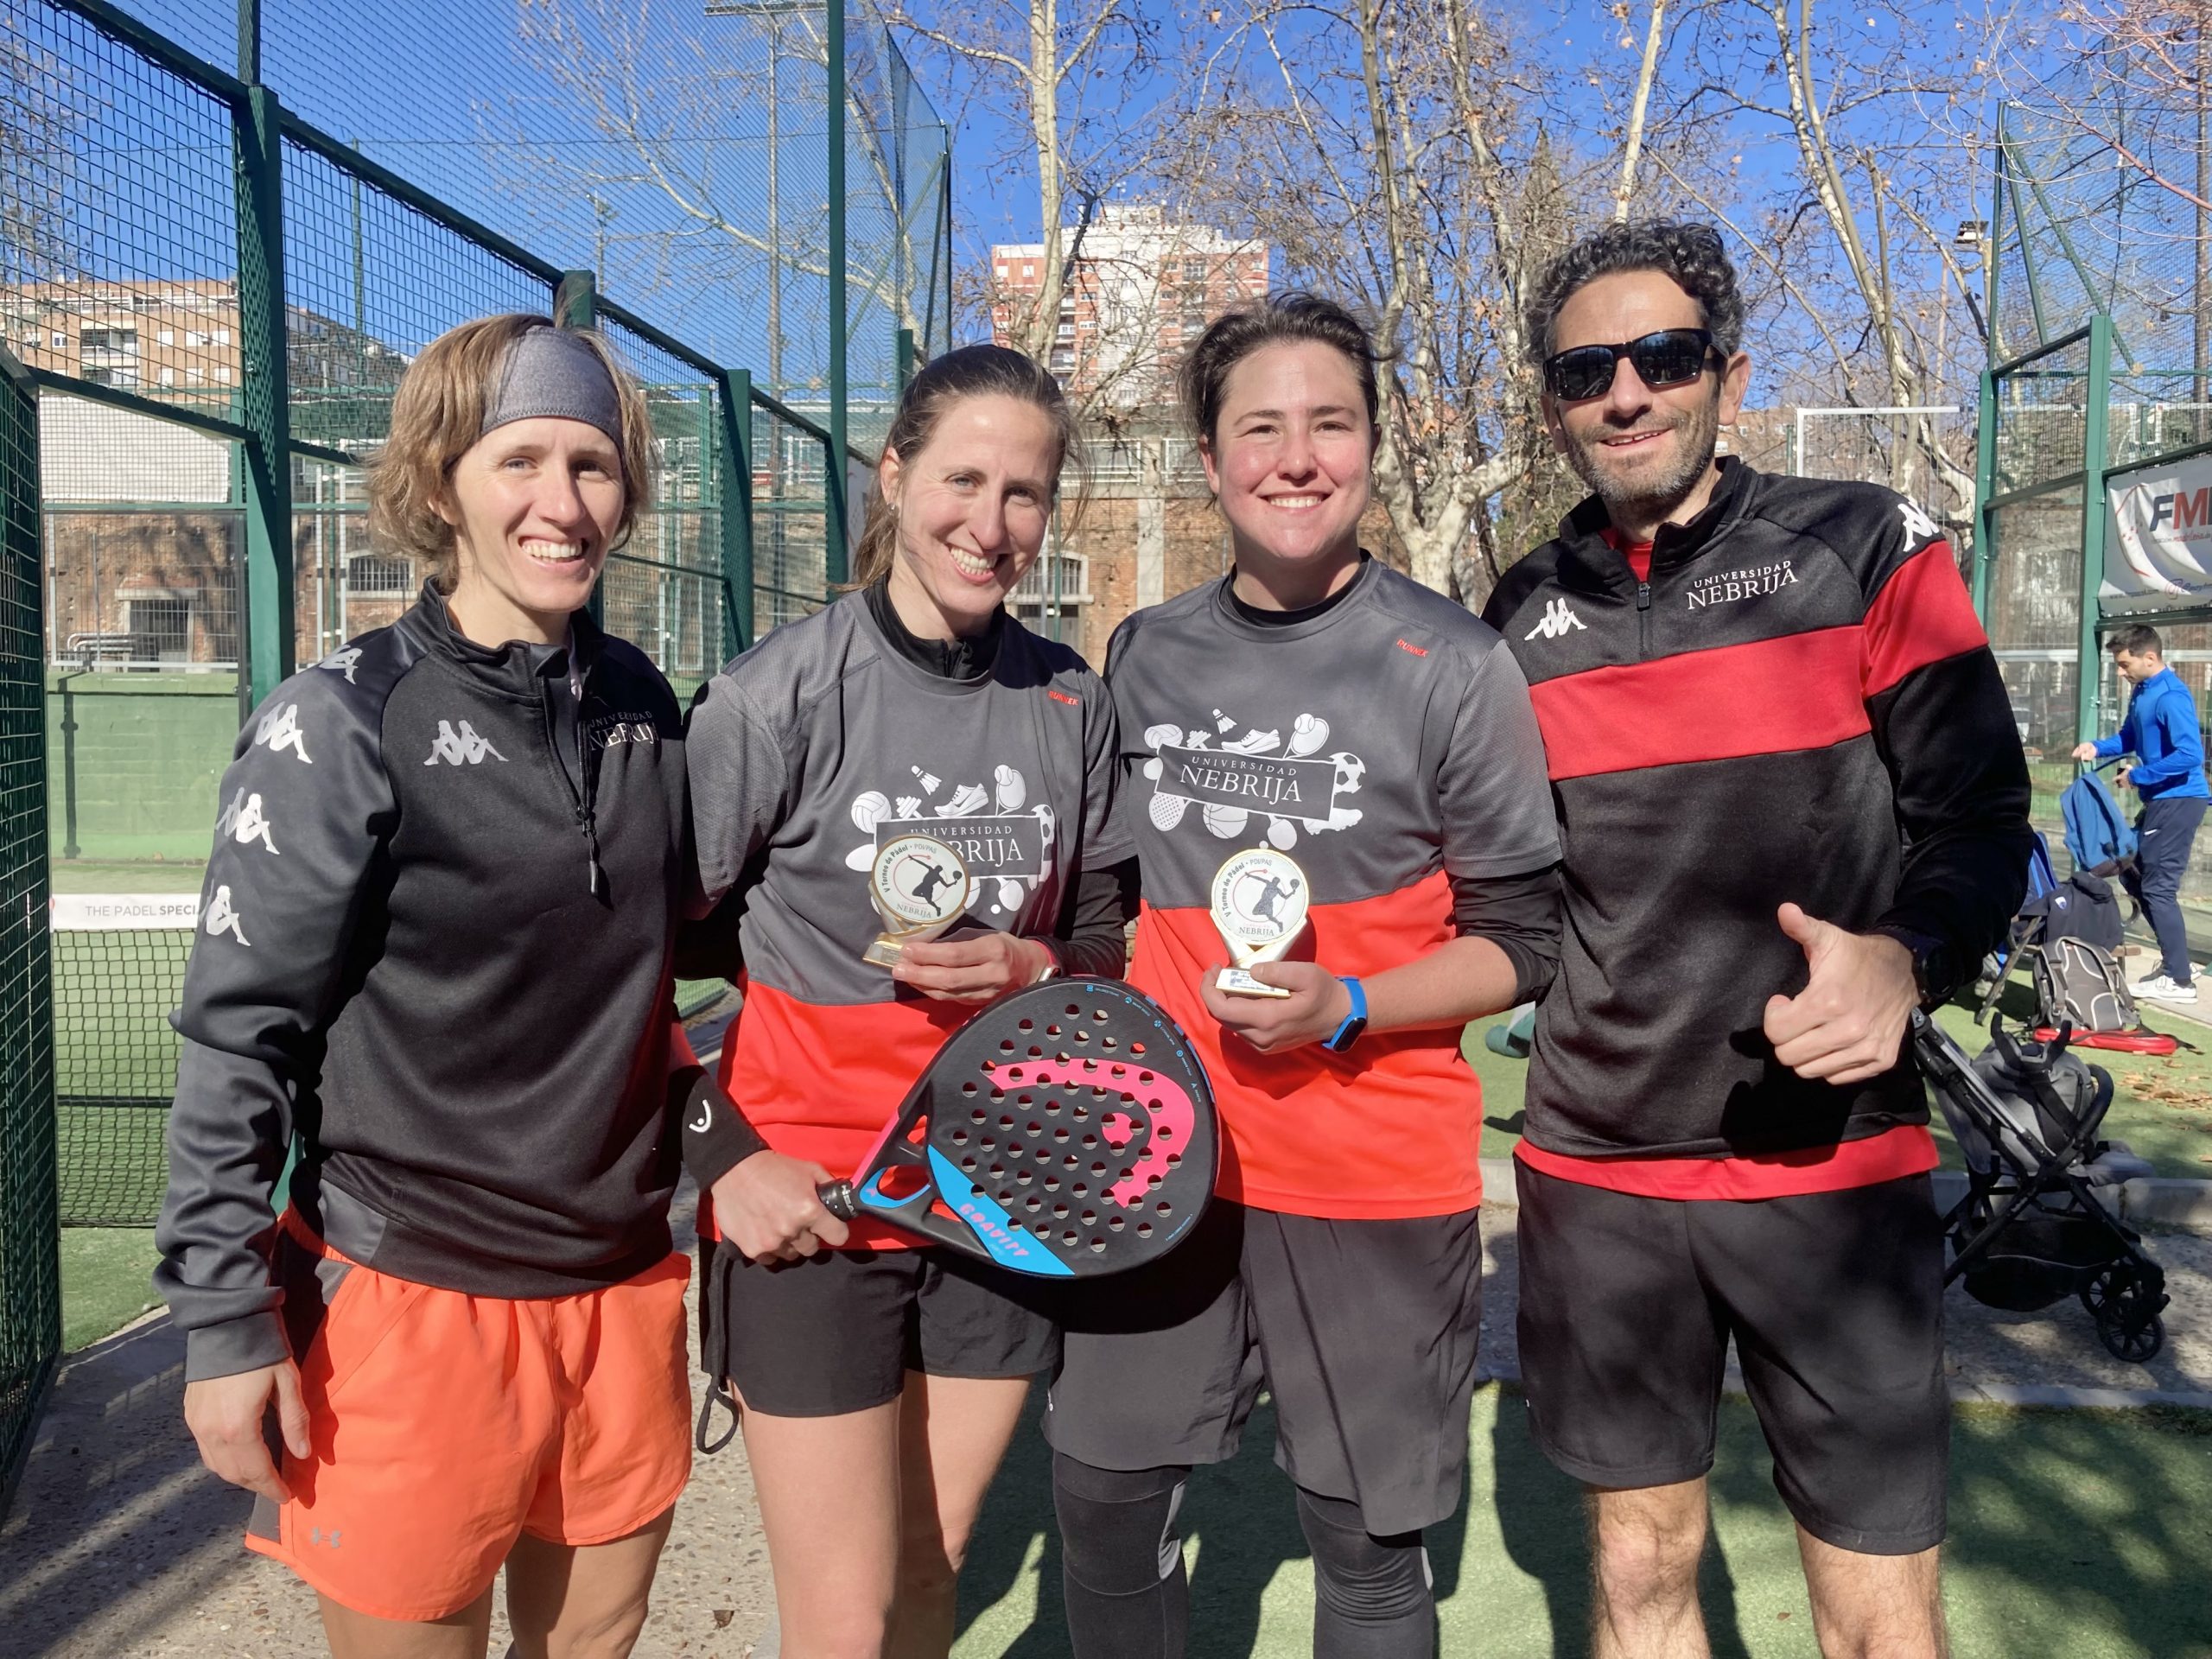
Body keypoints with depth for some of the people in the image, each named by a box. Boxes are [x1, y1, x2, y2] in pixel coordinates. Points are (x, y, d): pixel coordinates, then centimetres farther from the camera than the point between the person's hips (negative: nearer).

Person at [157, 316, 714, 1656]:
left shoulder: (643, 704, 3)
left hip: (629, 1287, 5)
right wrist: (227, 1322, -10)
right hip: (413, 1301, -5)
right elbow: (237, 1037, -11)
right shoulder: (344, 723, -13)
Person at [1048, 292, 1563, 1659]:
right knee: (1104, 1497, 11)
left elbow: (1524, 942, -7)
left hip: (1377, 1179, -3)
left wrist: (1346, 1011, -21)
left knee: (1367, 1545, 10)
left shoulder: (1452, 664, -9)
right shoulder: (1143, 656, 5)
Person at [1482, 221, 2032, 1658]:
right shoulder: (1523, 616, 6)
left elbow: (1982, 817, -3)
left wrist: (1906, 960, -22)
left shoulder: (1867, 550, -3)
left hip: (1833, 1162, -2)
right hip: (1594, 1171, 3)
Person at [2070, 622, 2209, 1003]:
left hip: (2178, 800, -10)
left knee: (2157, 886, -6)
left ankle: (2178, 981, 1)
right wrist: (2098, 747, 5)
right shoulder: (2141, 692, 10)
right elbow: (2129, 737, 24)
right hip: (2160, 801, 10)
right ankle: (2176, 963, 24)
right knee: (2137, 878, 16)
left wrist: (2137, 776, -19)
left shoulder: (2171, 696, -20)